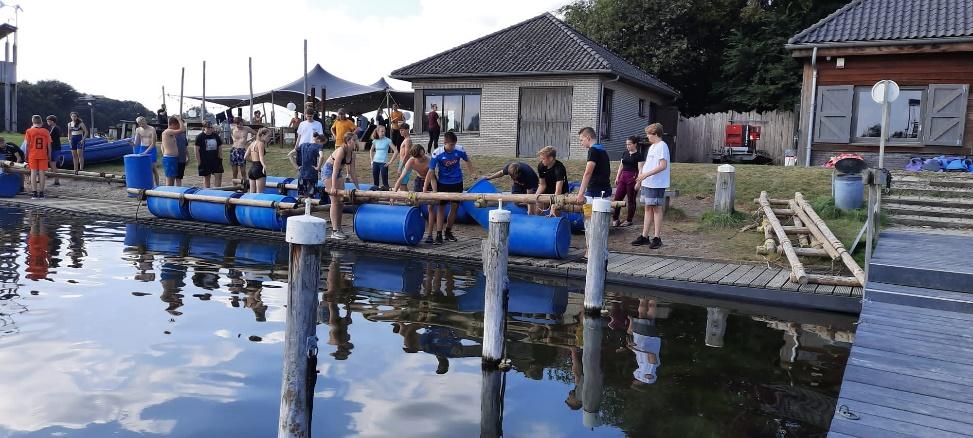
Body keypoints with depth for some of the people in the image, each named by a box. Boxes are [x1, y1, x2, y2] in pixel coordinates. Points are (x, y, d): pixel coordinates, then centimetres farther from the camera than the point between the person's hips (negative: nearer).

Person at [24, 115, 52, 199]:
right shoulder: (46, 132, 2)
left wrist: (26, 156, 5)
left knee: (33, 173, 2)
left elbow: (27, 145, -3)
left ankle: (34, 193, -2)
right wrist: (49, 156, 11)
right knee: (42, 173, 3)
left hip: (32, 155, -1)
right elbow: (49, 146, 3)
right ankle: (41, 192, 4)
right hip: (43, 155, 1)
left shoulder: (29, 131, -2)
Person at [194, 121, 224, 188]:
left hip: (215, 160, 3)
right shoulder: (200, 137, -5)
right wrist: (199, 162, -9)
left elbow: (220, 148, 13)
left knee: (219, 176, -4)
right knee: (206, 177, 6)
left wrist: (220, 158, 5)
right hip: (205, 161, -3)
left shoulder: (216, 136, 7)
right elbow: (197, 150, -6)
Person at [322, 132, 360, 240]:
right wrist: (333, 187, -31)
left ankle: (339, 229, 11)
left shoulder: (352, 154, 0)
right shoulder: (341, 151, -23)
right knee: (335, 201, -12)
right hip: (328, 172, -8)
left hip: (338, 173, 8)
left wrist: (357, 187, 7)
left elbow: (352, 172, 7)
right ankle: (334, 231, -12)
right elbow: (335, 169, -27)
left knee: (341, 201, 5)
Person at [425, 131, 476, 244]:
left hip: (457, 183, 3)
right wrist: (425, 188, -19)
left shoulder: (459, 151, -12)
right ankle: (439, 235, 0)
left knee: (455, 207, 7)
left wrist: (473, 172, 14)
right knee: (441, 208, -1)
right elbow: (431, 171, -17)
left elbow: (467, 160, 9)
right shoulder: (437, 154, -19)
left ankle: (448, 231, 23)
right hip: (443, 184, -3)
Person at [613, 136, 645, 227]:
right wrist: (617, 177, 14)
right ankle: (615, 219, 6)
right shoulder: (625, 154, 13)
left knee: (631, 200, 2)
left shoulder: (639, 155, -5)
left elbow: (640, 169, -9)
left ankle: (629, 220, 11)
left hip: (632, 178, -6)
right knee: (617, 198, 0)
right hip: (623, 177, 6)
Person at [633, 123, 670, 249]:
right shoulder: (652, 146, 18)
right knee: (648, 209, 11)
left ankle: (657, 238, 3)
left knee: (657, 209, -3)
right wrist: (640, 179, 19)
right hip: (647, 183, 9)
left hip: (657, 184, -9)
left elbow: (663, 165, -22)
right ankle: (644, 236, 16)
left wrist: (646, 174, -23)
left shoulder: (662, 146, -12)